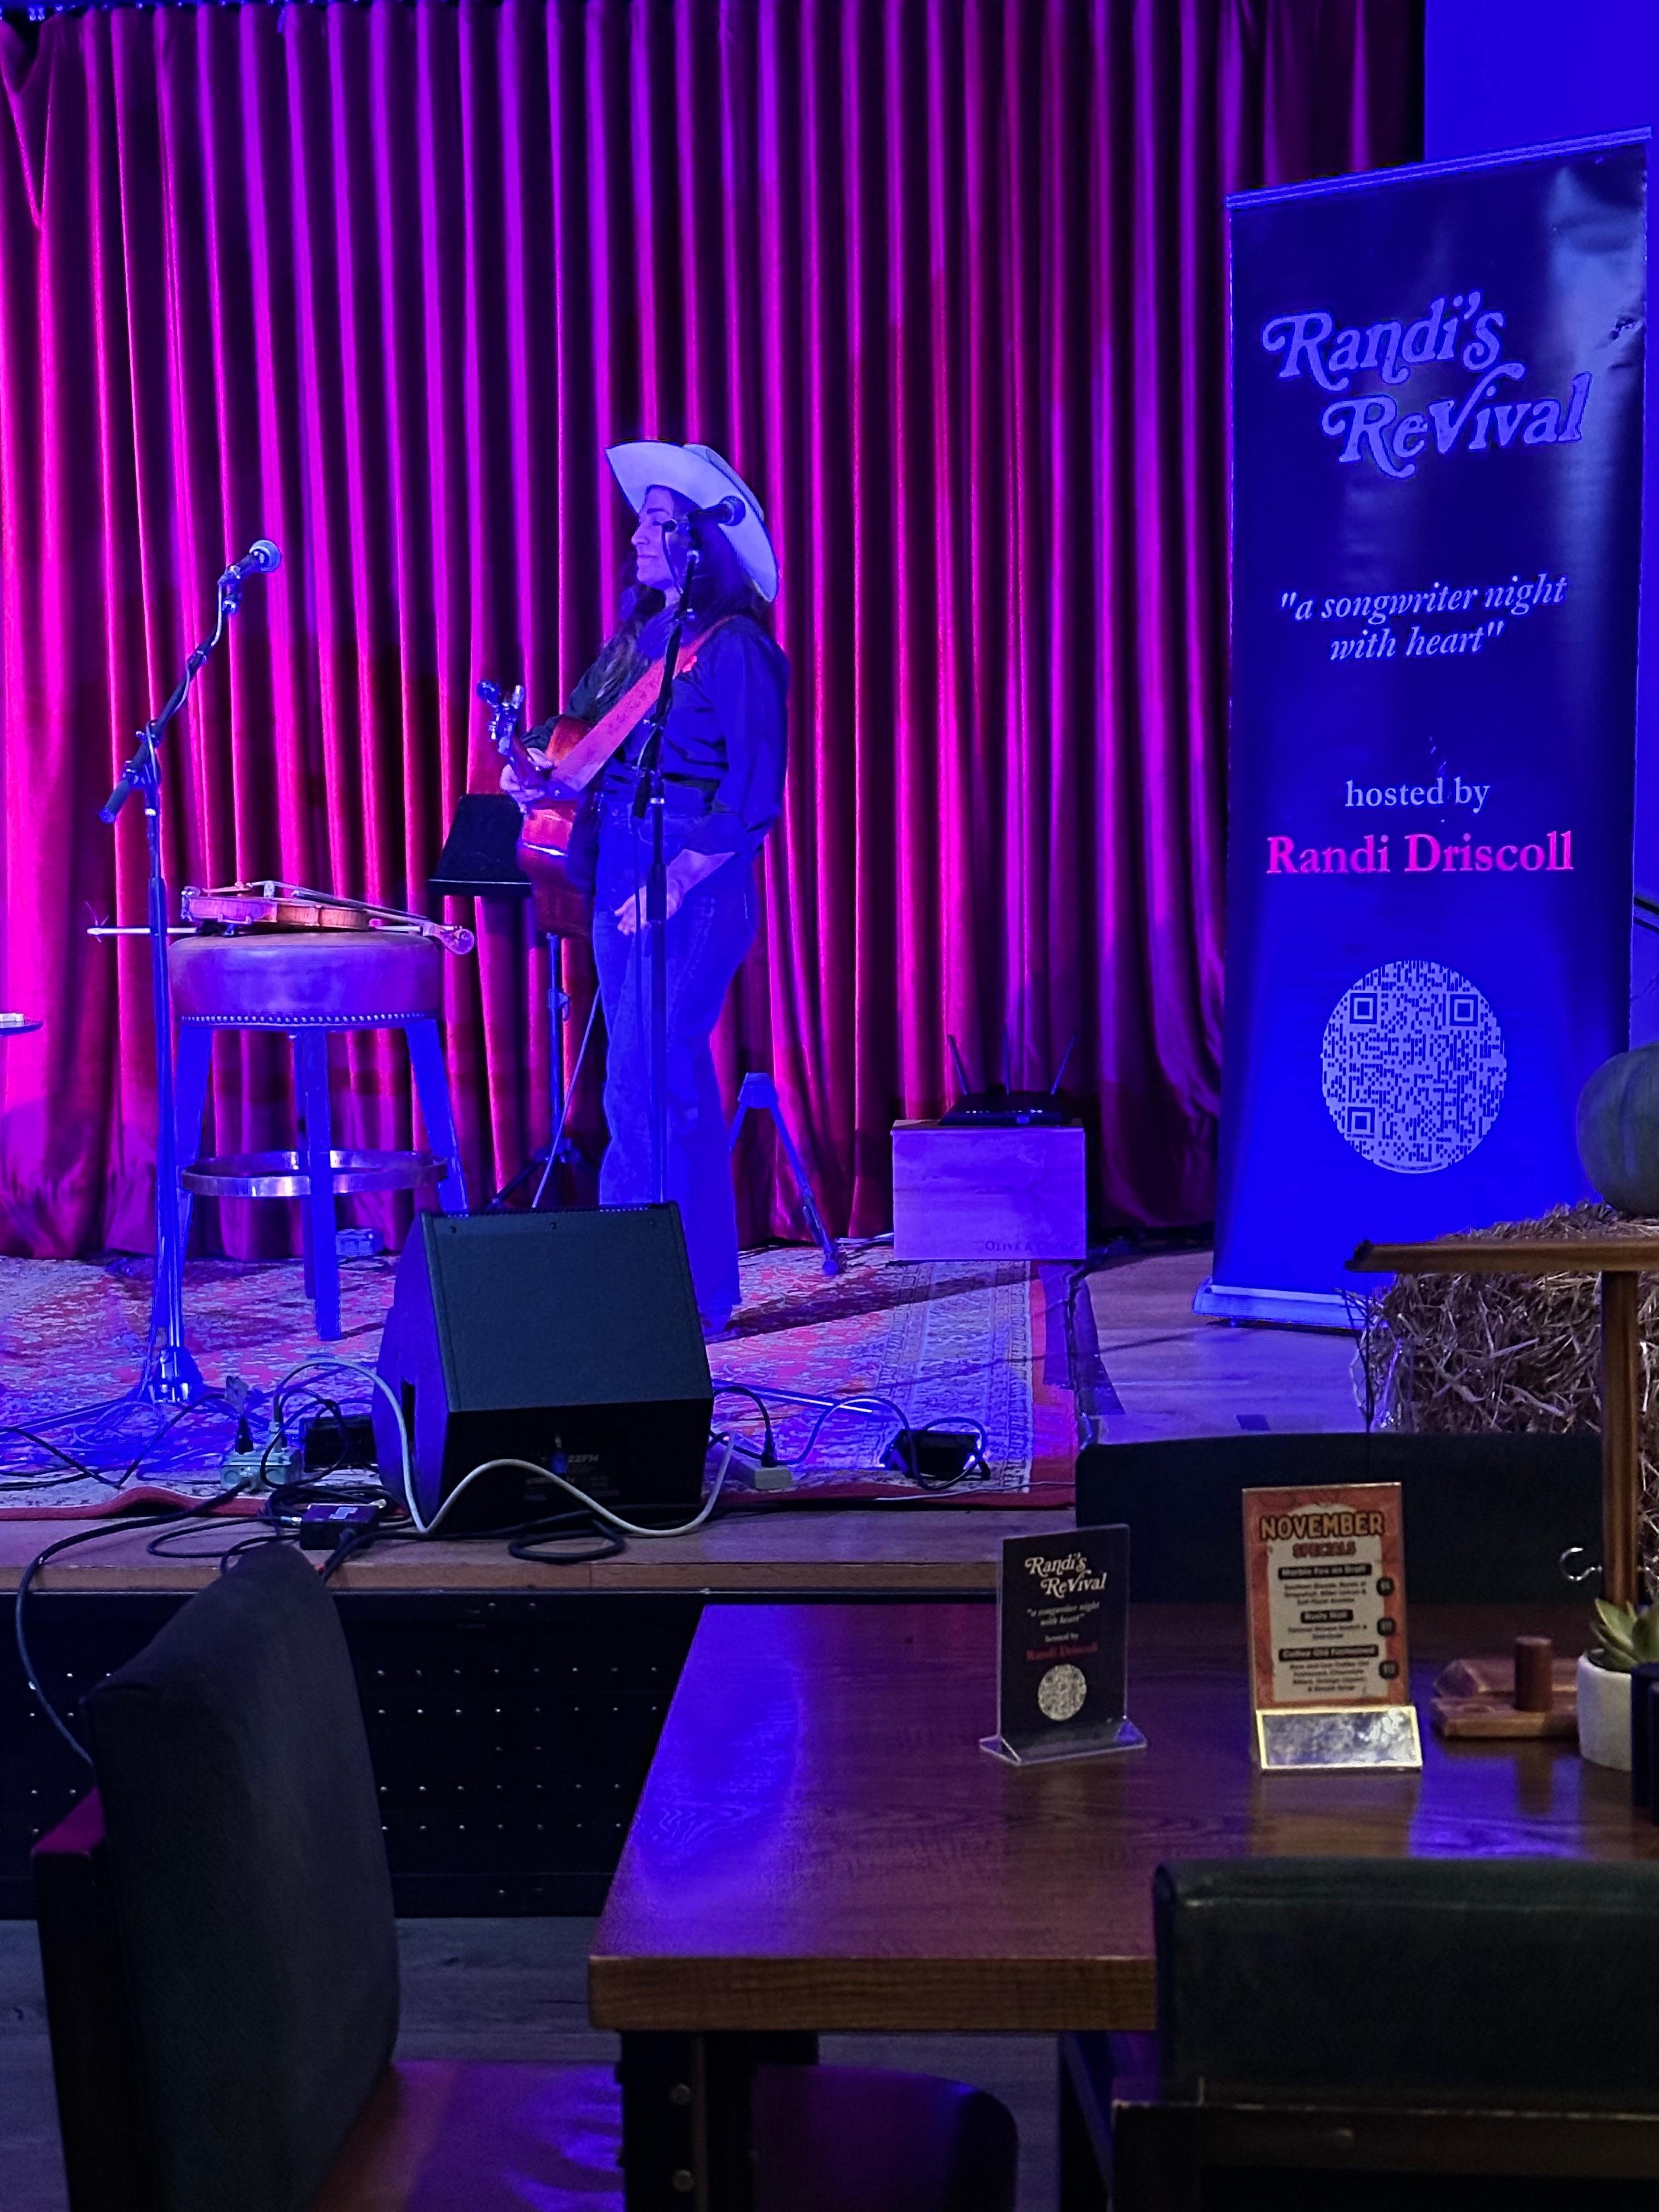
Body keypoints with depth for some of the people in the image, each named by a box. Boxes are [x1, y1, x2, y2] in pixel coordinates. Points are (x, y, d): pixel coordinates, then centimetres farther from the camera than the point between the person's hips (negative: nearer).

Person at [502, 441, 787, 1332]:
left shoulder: (735, 648, -9)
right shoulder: (638, 637, 15)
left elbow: (752, 798, -14)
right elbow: (593, 752, 19)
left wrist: (672, 884, -19)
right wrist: (540, 776, 0)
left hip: (694, 893, -8)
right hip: (620, 884, 8)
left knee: (642, 1090, -10)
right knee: (677, 1087, 12)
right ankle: (701, 1285, 21)